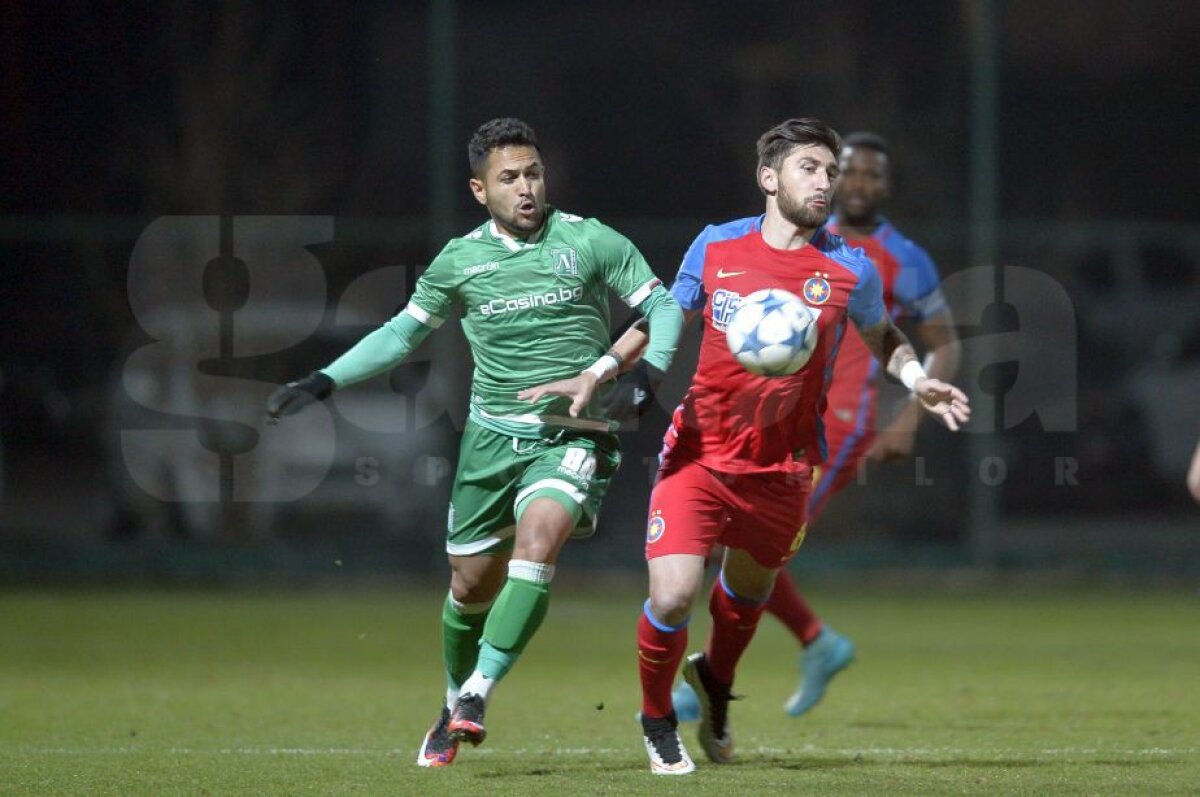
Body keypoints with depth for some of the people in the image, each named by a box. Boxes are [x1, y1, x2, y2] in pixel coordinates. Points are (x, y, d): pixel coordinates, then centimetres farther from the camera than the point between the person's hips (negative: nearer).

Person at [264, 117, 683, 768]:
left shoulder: (589, 243, -2)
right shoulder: (459, 261, 5)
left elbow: (661, 307, 5)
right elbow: (402, 334, 17)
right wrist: (322, 383, 10)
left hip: (571, 436, -3)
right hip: (491, 434, 3)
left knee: (539, 536, -29)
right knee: (471, 583, 6)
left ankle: (477, 693, -27)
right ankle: (455, 710, 30)